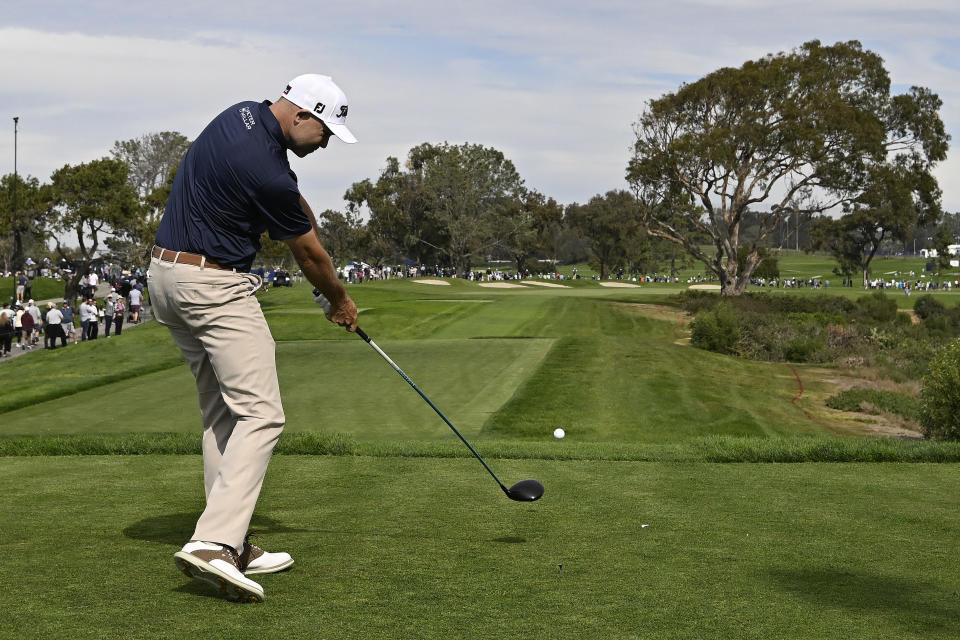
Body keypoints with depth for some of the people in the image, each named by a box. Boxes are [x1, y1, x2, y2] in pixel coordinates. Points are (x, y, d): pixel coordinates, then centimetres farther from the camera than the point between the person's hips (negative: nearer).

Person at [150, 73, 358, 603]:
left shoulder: (242, 116, 7)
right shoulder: (266, 170, -21)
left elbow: (296, 205, 23)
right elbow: (308, 253, -5)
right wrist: (340, 301, 10)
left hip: (167, 276, 10)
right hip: (214, 287, -10)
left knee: (221, 411, 12)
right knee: (260, 414, -12)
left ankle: (232, 544, 12)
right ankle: (213, 543, -24)